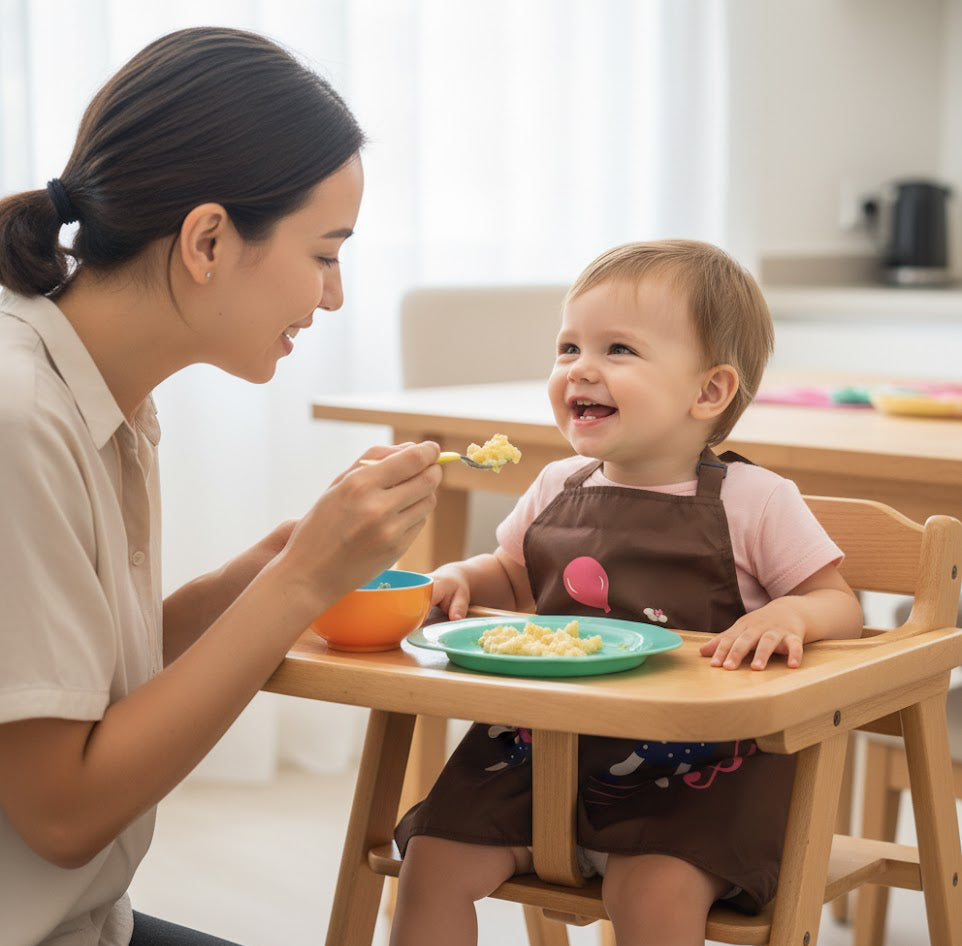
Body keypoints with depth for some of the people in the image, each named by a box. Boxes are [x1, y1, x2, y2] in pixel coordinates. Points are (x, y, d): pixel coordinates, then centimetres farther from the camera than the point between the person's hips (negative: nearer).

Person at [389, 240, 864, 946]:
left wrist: (792, 613, -25)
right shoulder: (558, 489, 6)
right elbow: (512, 577, 24)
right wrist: (462, 578, 2)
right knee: (433, 863, -7)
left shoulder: (753, 502, -7)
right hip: (543, 747, 5)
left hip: (693, 766, -4)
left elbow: (843, 608, -2)